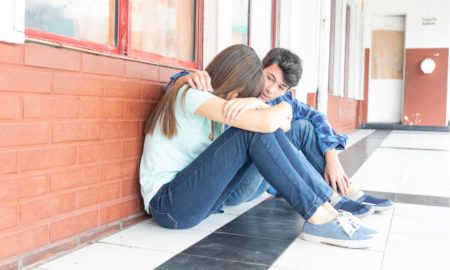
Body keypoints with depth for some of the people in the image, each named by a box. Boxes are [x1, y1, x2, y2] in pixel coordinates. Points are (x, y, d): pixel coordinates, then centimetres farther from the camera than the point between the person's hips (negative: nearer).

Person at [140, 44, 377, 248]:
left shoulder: (209, 100, 13)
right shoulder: (191, 93, -14)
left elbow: (276, 125, 6)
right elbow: (265, 122, -26)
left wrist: (253, 104, -14)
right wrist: (282, 109, -5)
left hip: (195, 196, 8)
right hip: (168, 204, -8)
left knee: (265, 131, -9)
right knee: (254, 131, -23)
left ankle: (327, 204, -11)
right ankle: (317, 217, -20)